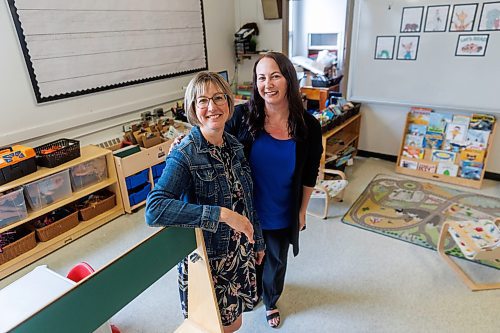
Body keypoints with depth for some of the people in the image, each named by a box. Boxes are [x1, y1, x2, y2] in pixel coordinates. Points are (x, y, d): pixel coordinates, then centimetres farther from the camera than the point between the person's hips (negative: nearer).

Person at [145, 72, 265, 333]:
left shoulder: (234, 145, 0)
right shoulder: (185, 154, -21)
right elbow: (154, 210, -34)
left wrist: (257, 240, 17)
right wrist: (222, 214, -36)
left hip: (240, 252, 6)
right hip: (207, 256, -5)